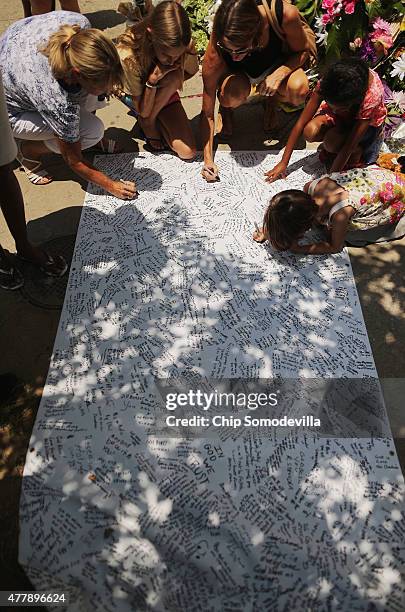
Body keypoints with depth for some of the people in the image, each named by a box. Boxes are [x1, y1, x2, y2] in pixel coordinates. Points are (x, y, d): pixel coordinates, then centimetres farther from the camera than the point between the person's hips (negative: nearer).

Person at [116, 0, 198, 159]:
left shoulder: (182, 45, -28)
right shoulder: (128, 56, -38)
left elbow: (191, 72, -5)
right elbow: (143, 110, -29)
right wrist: (152, 81, -45)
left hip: (163, 95, 3)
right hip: (135, 95, -3)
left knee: (188, 153, -16)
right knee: (174, 77, -35)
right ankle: (148, 124, -9)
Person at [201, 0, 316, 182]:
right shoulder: (215, 51, -35)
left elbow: (303, 51, -15)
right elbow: (207, 113, -27)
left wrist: (280, 73, -34)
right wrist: (208, 159, -31)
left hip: (278, 63, 1)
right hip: (236, 71, -1)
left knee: (298, 90, -33)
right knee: (233, 95, -37)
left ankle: (272, 101, 4)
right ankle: (225, 108, 2)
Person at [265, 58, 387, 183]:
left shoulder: (372, 95, -39)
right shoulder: (328, 80, -31)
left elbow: (348, 147, -36)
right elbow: (301, 122, -27)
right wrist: (283, 163, -26)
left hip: (368, 121, -3)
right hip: (338, 117, 3)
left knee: (331, 142, -33)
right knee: (310, 132, -29)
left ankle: (358, 150, -2)